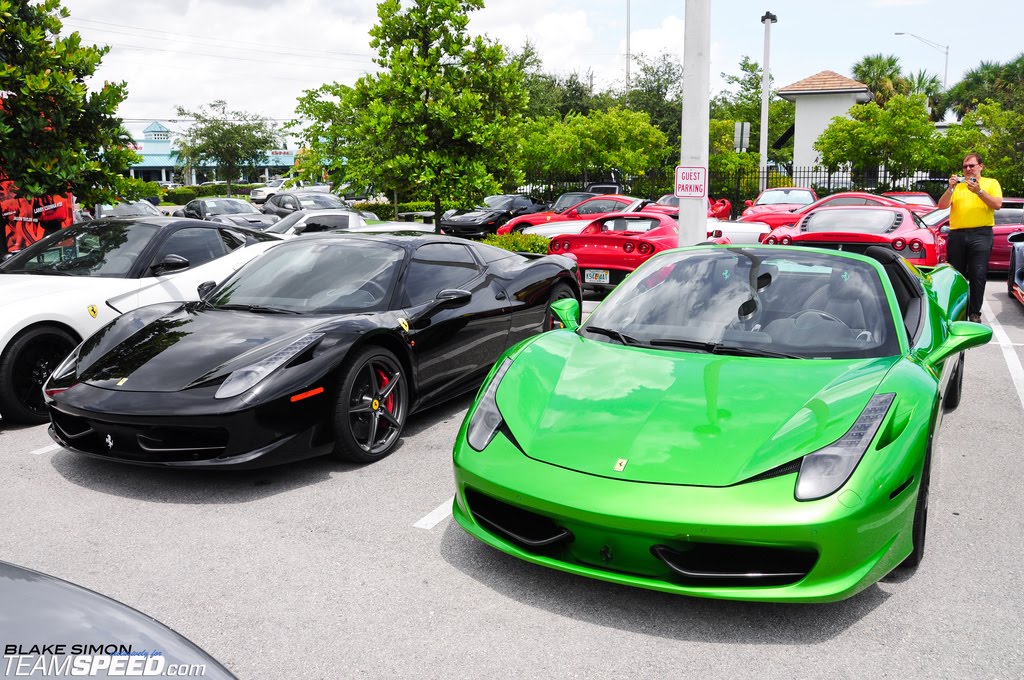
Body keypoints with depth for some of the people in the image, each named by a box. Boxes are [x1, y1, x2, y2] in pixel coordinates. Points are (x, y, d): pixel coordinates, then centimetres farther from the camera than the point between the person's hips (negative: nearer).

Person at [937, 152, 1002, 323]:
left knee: (978, 276, -6)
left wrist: (979, 191, -14)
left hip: (981, 234, -2)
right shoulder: (958, 185, 17)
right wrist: (950, 188, -7)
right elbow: (942, 206, 6)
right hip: (956, 234, 2)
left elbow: (997, 204, -4)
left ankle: (975, 313, -1)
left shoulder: (991, 183, 11)